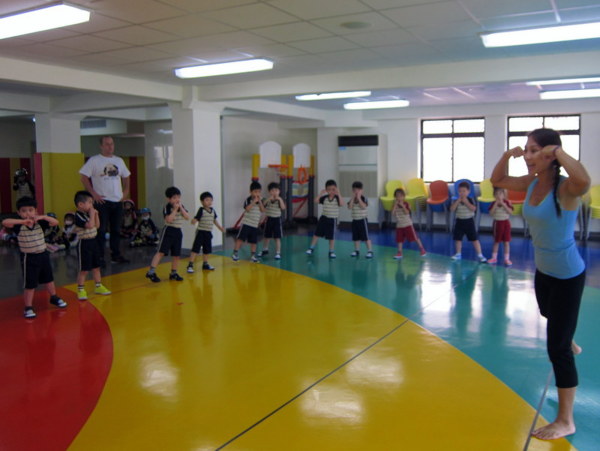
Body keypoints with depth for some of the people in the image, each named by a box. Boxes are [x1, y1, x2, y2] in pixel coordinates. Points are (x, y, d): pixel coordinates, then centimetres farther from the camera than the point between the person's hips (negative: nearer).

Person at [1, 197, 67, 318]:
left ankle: (54, 298, 43)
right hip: (29, 258, -4)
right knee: (29, 284, 1)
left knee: (49, 279, 22)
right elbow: (4, 222, -30)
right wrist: (23, 221, -38)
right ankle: (28, 308, 12)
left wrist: (43, 217, -24)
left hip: (43, 254, 4)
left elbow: (56, 222, -10)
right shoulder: (19, 225, -15)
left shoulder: (40, 223, -6)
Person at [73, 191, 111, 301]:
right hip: (84, 243, -8)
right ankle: (80, 290, 7)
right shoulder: (78, 216, -18)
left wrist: (96, 215, 3)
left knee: (96, 266, 16)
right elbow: (90, 225, -28)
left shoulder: (88, 214, 7)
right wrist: (92, 214, -18)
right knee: (84, 269, -4)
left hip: (93, 241, 8)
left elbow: (97, 225, 15)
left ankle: (98, 286, 28)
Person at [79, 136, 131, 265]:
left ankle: (116, 255, 20)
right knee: (101, 230, -3)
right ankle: (99, 257, 4)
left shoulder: (119, 160, 12)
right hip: (102, 201, -5)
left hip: (118, 201, 5)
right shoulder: (94, 160, -4)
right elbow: (84, 177, -8)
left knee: (116, 230, 11)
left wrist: (126, 191, 11)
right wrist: (93, 193, -13)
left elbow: (126, 176, 23)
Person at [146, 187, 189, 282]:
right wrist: (175, 209, -19)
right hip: (168, 231, -6)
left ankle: (173, 273, 22)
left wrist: (181, 208, -10)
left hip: (178, 232, 6)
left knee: (176, 255, 9)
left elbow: (187, 217, -1)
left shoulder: (181, 207, 9)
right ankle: (151, 272, -12)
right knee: (161, 252, -12)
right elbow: (169, 219, -22)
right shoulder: (167, 207, -10)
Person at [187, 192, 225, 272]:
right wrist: (193, 221, -44)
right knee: (196, 248, -9)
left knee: (207, 249, 16)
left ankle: (205, 264, 31)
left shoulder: (212, 210, 7)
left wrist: (220, 227, 26)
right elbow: (196, 218, -22)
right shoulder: (201, 210, -13)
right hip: (201, 232, -6)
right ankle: (190, 265, -7)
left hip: (208, 233, 7)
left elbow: (214, 220, 20)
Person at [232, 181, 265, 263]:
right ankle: (235, 253, -3)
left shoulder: (260, 200, 7)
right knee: (240, 238, -10)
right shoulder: (248, 200, -8)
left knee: (254, 241, 9)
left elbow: (263, 210, -4)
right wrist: (254, 202, -24)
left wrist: (259, 201, -13)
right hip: (246, 223, -5)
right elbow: (247, 209, -22)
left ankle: (253, 256, 19)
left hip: (255, 225, 5)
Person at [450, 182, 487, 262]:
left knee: (475, 239, -4)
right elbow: (452, 209, -12)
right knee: (458, 238, 7)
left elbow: (474, 209, -19)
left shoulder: (470, 200, -5)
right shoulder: (456, 200, 1)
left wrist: (466, 202, -20)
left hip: (469, 221, -3)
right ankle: (458, 254, 21)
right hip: (459, 221, 3)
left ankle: (480, 255, -1)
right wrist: (458, 201, -17)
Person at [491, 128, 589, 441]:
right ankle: (570, 342, 71)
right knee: (548, 315, 35)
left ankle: (566, 421, 13)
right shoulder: (532, 183, -2)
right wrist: (507, 155, -5)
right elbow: (497, 180, 12)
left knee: (557, 348, -3)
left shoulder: (567, 188, -25)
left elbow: (584, 181, -50)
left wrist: (558, 150, -36)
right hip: (543, 270, 8)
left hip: (568, 274, -8)